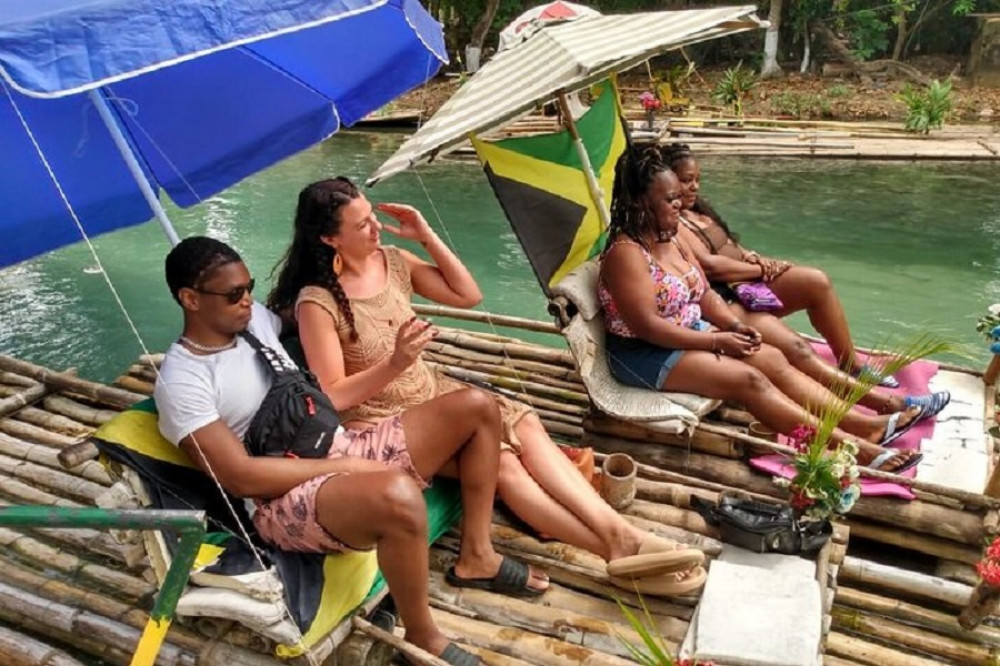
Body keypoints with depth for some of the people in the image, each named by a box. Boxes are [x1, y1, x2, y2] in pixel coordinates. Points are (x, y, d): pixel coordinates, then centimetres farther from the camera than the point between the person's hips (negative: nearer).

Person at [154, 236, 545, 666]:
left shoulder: (255, 319, 10)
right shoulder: (181, 382, -12)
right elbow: (240, 477, -18)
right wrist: (341, 466, -16)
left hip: (345, 449, 9)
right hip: (288, 499, -8)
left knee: (476, 408, -2)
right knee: (398, 497, -42)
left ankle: (476, 554, 9)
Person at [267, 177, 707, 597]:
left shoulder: (392, 260, 1)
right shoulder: (317, 303, -18)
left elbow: (468, 295, 3)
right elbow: (333, 398, -17)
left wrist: (427, 236, -5)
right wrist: (394, 363, -30)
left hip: (431, 393, 7)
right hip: (381, 421, -7)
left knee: (525, 426, -16)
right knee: (499, 460, -24)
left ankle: (620, 533, -22)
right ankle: (617, 551, -21)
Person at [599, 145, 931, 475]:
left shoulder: (670, 239, 8)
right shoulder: (626, 252, -20)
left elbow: (704, 293, 13)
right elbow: (647, 326, -25)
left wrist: (734, 325, -6)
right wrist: (716, 340, -21)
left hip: (691, 333, 9)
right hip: (646, 352, -9)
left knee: (773, 359, -5)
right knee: (749, 379, -21)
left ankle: (867, 424, -8)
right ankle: (852, 447, -21)